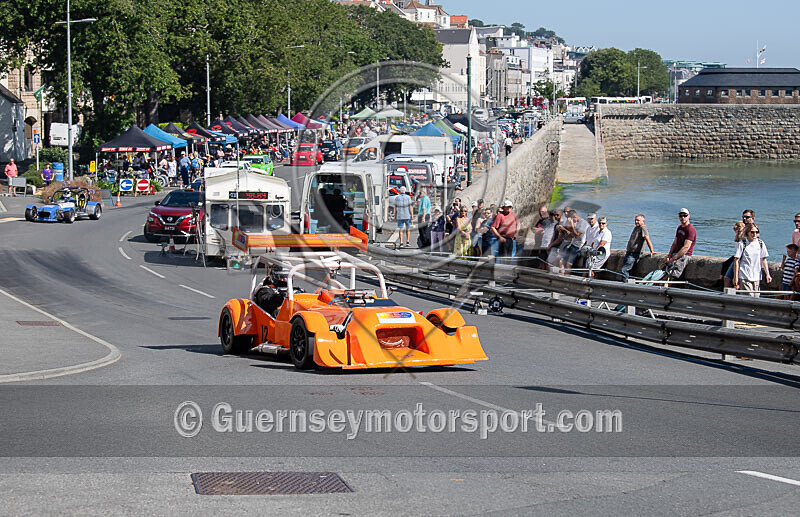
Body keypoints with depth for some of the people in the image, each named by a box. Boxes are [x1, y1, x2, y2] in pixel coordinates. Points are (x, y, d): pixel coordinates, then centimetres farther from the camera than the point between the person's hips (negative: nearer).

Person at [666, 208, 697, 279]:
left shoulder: (691, 230, -10)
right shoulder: (679, 227, 19)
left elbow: (686, 247, -18)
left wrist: (674, 258, -21)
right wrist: (669, 255, 5)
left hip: (684, 255, -8)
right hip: (676, 253, 8)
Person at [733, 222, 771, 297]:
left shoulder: (760, 243, 7)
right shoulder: (742, 244, -5)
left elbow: (763, 260, 12)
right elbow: (736, 260, -4)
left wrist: (767, 274, 4)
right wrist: (736, 277, -7)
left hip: (756, 276, 5)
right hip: (744, 276, -4)